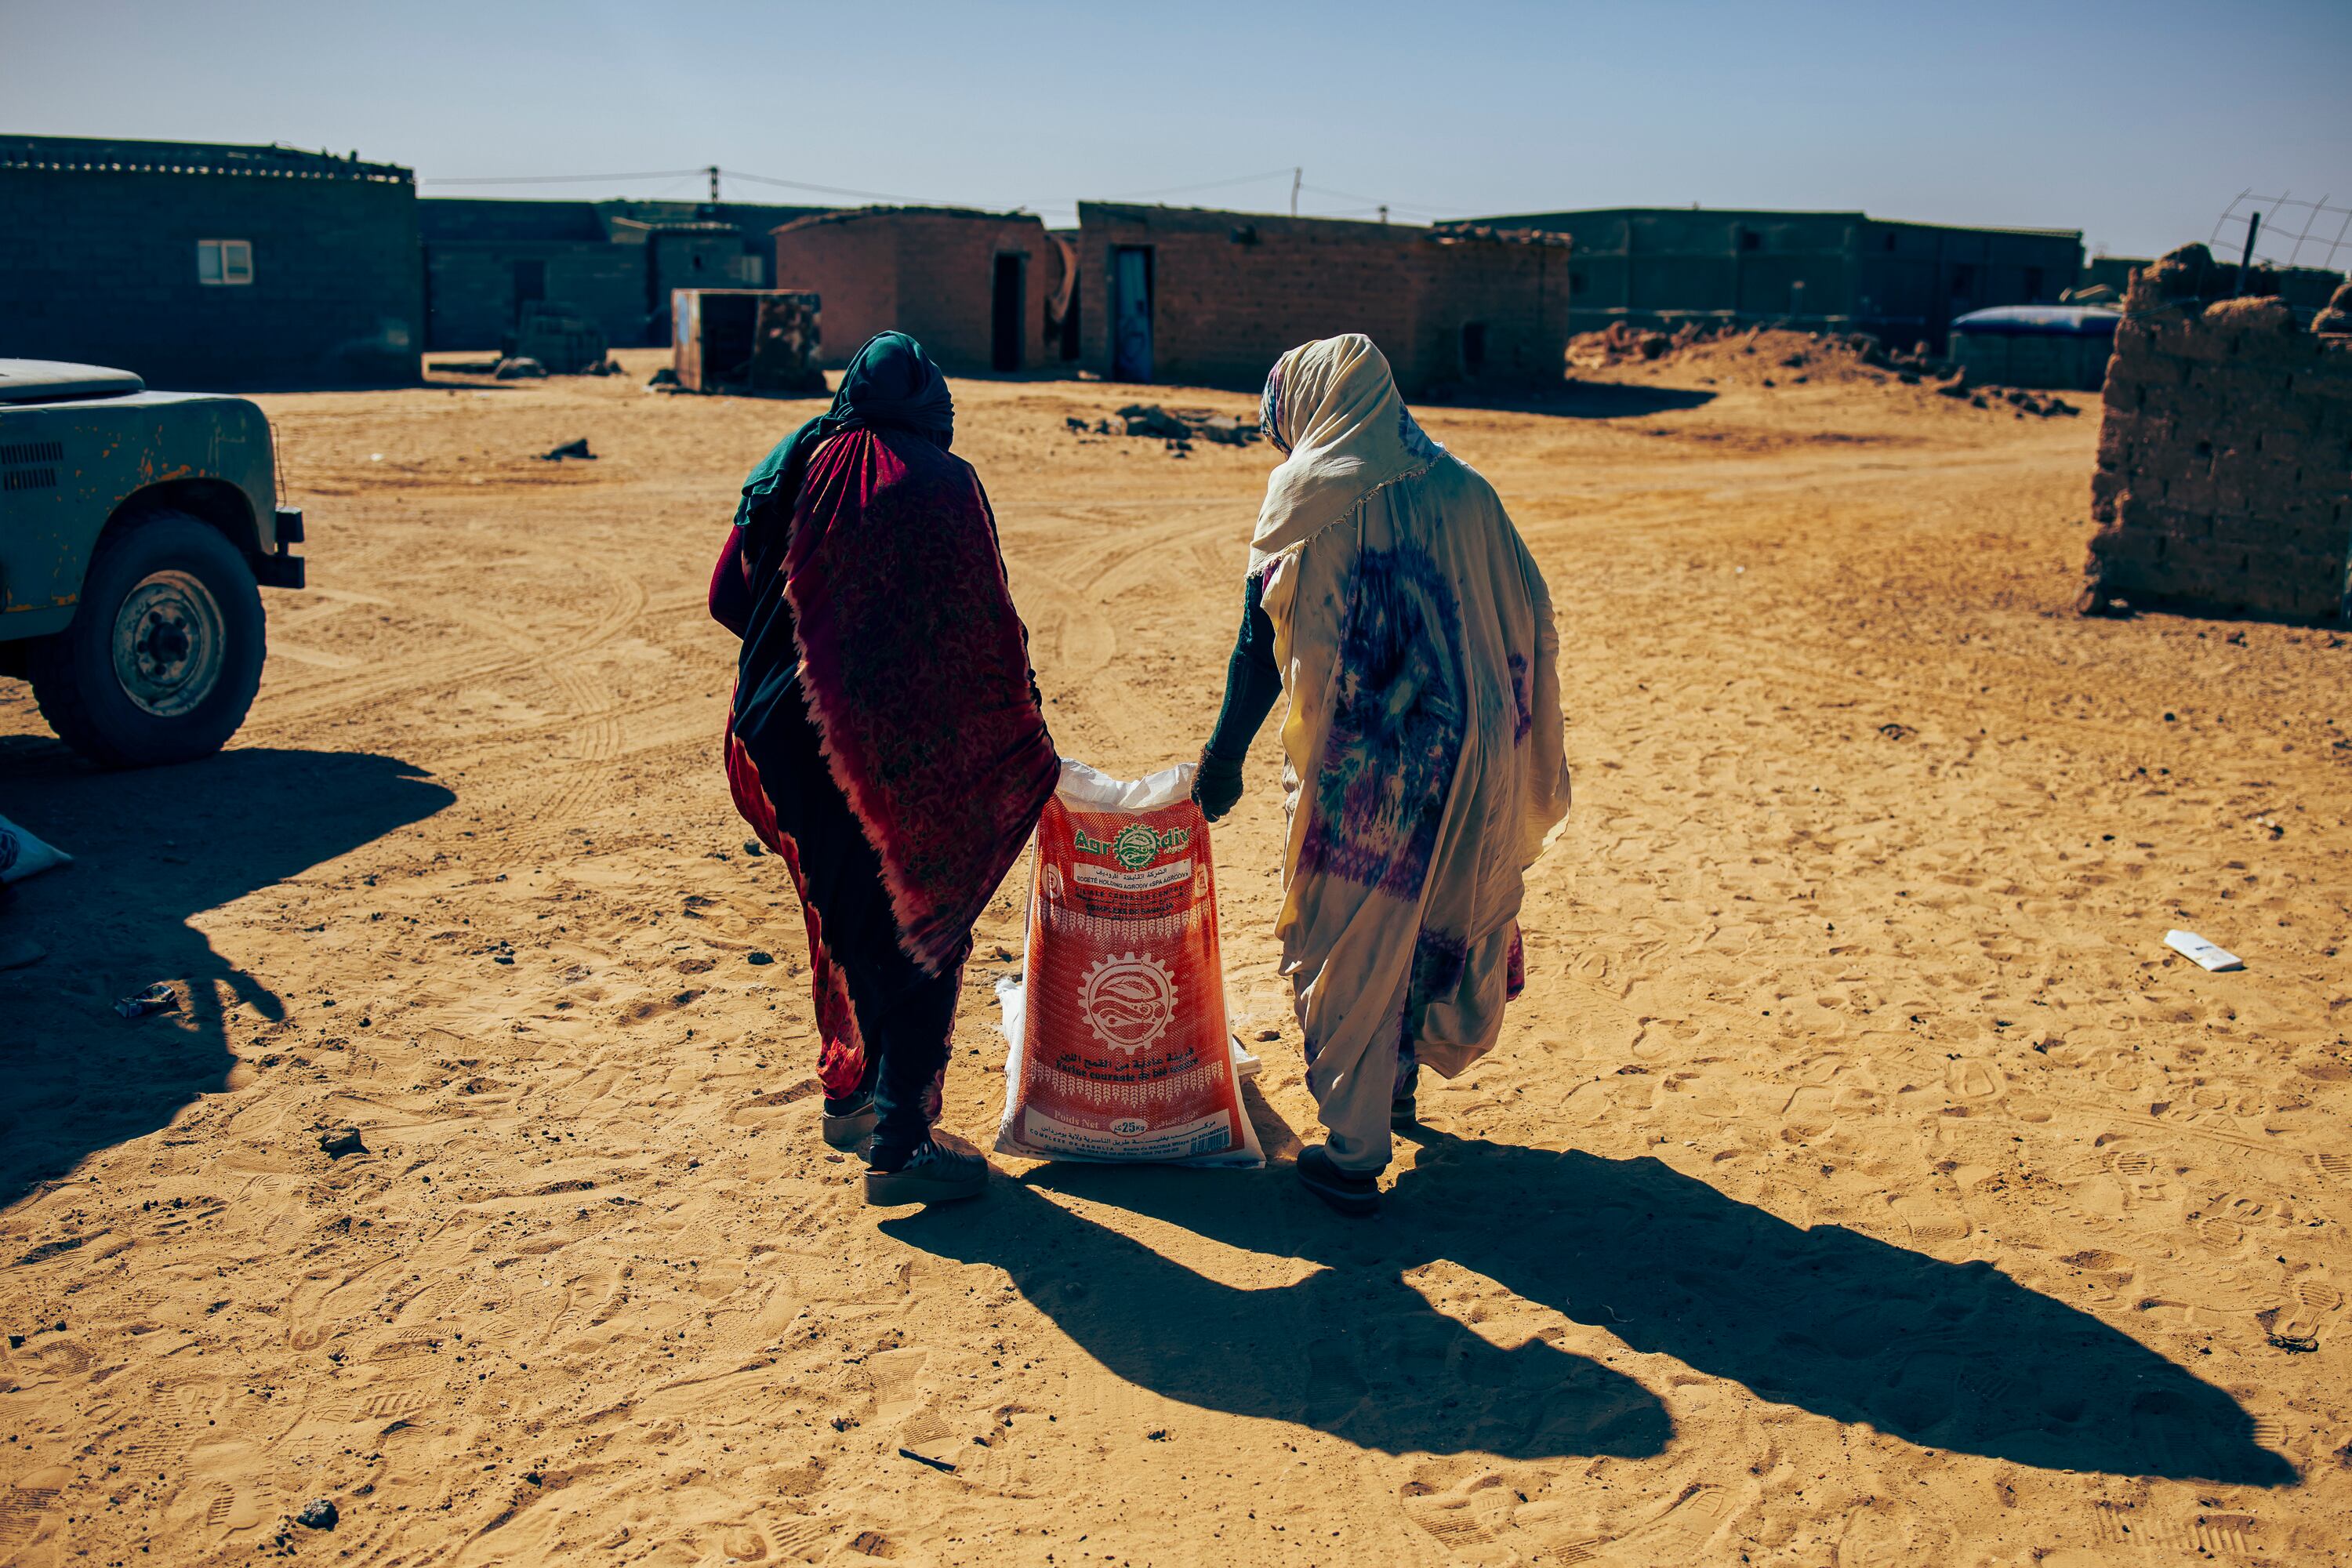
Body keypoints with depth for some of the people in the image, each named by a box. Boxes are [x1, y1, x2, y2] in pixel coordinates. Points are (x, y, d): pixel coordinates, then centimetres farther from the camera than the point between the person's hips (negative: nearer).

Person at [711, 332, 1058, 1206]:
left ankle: (852, 1093, 37)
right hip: (898, 746, -6)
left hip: (792, 740, 6)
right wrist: (1026, 737, -3)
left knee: (850, 919, 23)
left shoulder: (795, 469, 6)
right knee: (922, 933, 4)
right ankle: (899, 1143, 5)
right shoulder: (941, 484, -10)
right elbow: (987, 628, -14)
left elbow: (729, 597, 11)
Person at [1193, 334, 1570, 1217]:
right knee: (1440, 915, 22)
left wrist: (1224, 757, 1)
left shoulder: (1311, 499, -7)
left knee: (1350, 947, 5)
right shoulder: (1463, 491, 6)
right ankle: (1397, 1080, 42)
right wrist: (1514, 759, 15)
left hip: (1358, 770, -5)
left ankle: (1353, 1154, 10)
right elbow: (1528, 625, 7)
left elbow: (1263, 647, -7)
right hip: (1468, 763, 5)